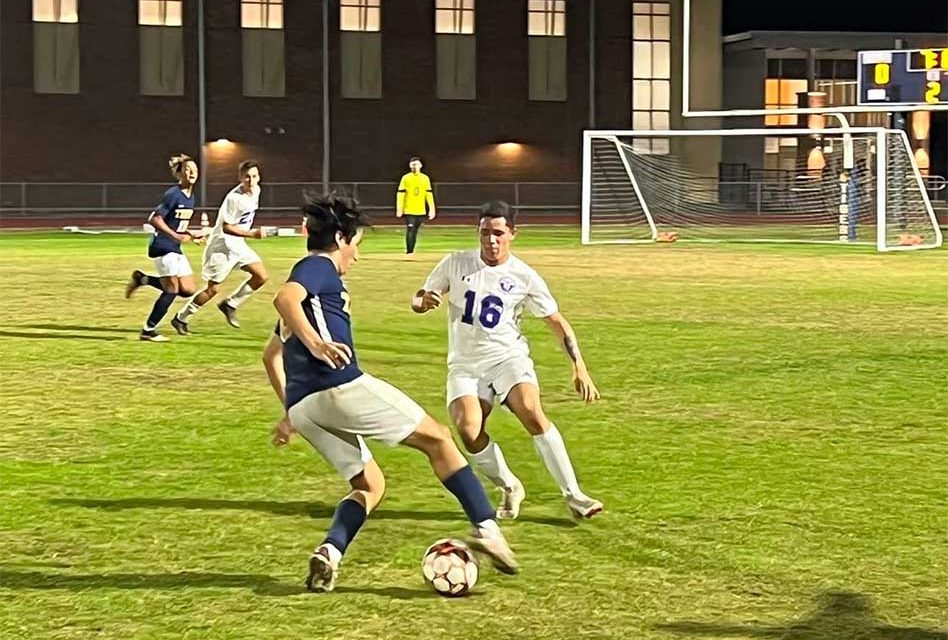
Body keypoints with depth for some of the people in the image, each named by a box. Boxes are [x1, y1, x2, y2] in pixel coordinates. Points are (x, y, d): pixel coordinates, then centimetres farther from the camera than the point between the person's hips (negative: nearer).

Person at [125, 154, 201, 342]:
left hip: (175, 249, 9)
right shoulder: (173, 194, -16)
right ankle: (148, 331, 4)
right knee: (172, 289, -8)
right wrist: (176, 236, -23)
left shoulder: (190, 197, 10)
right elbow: (154, 219, -19)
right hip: (162, 247, -9)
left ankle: (142, 279, 19)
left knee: (188, 290, 5)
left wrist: (190, 234, 8)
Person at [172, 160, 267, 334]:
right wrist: (252, 234, -31)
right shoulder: (234, 198, -26)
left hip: (238, 245, 8)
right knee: (213, 288, -2)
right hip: (222, 246, -8)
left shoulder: (256, 190, 0)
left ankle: (230, 305, 10)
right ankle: (181, 319, 13)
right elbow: (226, 228, -24)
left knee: (261, 276, -4)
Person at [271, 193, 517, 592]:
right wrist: (315, 343, -35)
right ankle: (486, 528, -7)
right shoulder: (319, 266, 2)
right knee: (437, 438, 2)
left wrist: (292, 414, 38)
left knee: (369, 485, 18)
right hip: (340, 387, -9)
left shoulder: (313, 272, 29)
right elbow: (284, 298, -21)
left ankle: (330, 552, -8)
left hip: (302, 406, 9)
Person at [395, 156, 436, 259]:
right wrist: (399, 209, -10)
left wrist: (432, 209, 4)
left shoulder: (425, 178, 9)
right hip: (409, 211, -3)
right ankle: (409, 253, -9)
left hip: (420, 211, 3)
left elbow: (429, 194, 9)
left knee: (415, 232, 7)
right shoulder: (405, 178, 0)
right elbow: (400, 194, -3)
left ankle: (411, 252, 13)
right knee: (410, 231, -11)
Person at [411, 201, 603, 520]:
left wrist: (579, 368, -4)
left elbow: (557, 322, 4)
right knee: (469, 431, -23)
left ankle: (573, 495, -19)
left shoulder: (524, 277, -3)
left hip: (507, 357, -1)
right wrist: (423, 301, -18)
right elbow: (418, 300, 8)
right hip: (465, 365, 1)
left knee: (532, 413, -27)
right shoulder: (456, 264, -1)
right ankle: (510, 488, 4)